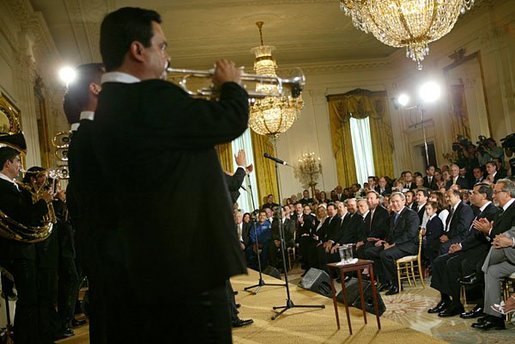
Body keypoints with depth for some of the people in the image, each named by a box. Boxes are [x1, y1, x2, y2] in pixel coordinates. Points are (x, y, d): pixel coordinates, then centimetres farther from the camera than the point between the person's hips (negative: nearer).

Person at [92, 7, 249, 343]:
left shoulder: (111, 105, 12)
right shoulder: (150, 98, -19)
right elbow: (231, 120, -17)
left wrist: (212, 98, 20)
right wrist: (232, 84, 3)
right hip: (186, 262, -10)